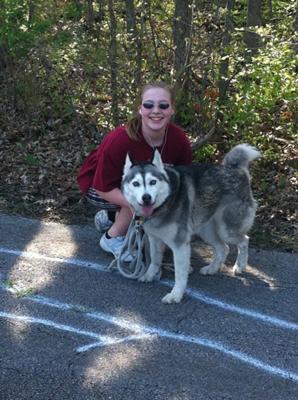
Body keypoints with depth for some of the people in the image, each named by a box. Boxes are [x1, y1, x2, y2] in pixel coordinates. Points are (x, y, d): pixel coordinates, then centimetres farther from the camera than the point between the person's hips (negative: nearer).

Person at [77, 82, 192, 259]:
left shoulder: (179, 139, -23)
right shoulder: (119, 140, -36)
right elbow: (104, 188, -29)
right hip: (98, 185, -6)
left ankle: (111, 216, 12)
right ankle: (112, 238, -7)